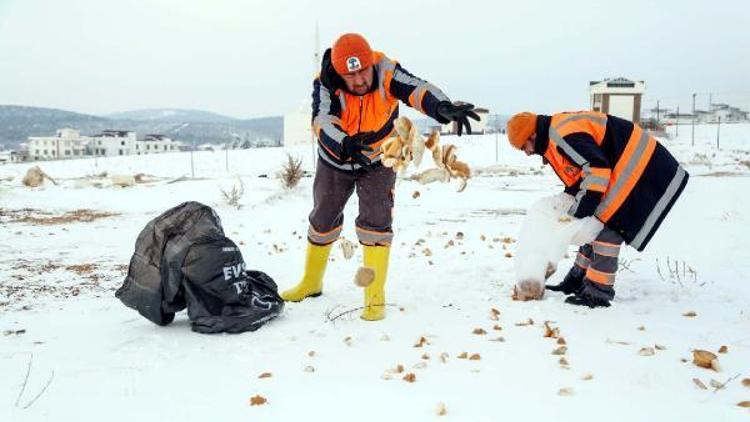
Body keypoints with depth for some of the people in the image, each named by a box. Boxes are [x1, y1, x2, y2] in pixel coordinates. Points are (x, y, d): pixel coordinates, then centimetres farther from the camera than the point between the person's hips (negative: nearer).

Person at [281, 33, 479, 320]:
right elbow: (323, 122, -43)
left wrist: (444, 108, -65)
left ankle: (375, 297, -2)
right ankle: (311, 283, 37)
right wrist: (345, 144, -63)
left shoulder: (385, 72, -28)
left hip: (377, 161, -1)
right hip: (335, 161, 2)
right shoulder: (325, 84, -28)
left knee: (376, 220, -15)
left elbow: (416, 89, -44)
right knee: (322, 220, 14)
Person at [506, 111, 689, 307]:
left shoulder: (564, 134, -23)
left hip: (640, 169, -11)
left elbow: (597, 168, -28)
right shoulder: (552, 139, 12)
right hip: (624, 172, 11)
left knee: (608, 227, -12)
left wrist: (580, 209, -23)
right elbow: (577, 175, 18)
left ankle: (598, 293, -7)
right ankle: (578, 280, 21)